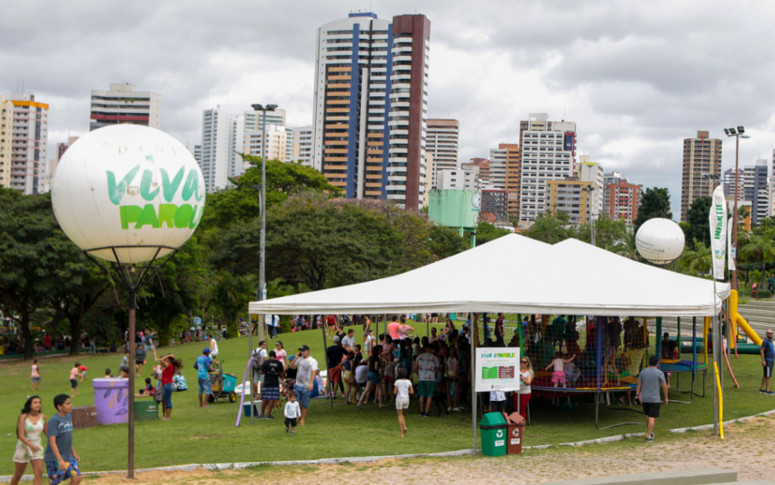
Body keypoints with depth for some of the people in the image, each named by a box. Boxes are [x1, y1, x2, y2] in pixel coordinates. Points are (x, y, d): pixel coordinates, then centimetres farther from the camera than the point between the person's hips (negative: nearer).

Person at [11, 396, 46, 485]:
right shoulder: (24, 417, -11)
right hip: (23, 447, -2)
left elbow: (46, 431, 15)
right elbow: (21, 435, -16)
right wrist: (31, 445, -26)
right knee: (18, 474, 11)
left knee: (39, 473, -12)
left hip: (37, 447, 2)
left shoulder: (42, 417, -1)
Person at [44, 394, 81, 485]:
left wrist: (74, 453, 17)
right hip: (54, 459, -7)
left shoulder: (69, 417, 7)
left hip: (68, 457, 7)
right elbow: (52, 442, -23)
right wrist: (60, 460, -28)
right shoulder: (54, 420, -18)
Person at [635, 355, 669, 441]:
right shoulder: (659, 373, -10)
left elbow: (639, 385, 4)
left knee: (648, 415, 22)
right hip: (654, 399, -5)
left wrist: (637, 395, 10)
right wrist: (666, 397, 2)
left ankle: (649, 432, 34)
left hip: (644, 398, 5)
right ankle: (649, 436, -6)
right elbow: (664, 386, -8)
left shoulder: (643, 372, 2)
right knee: (652, 417, -2)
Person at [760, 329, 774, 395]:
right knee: (768, 376, -8)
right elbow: (761, 350, -18)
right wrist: (763, 360, -24)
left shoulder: (770, 341, 16)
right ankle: (767, 390, -7)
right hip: (767, 361, -9)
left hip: (771, 360, 9)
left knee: (766, 376, 11)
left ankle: (761, 389, 16)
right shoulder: (765, 341, -12)